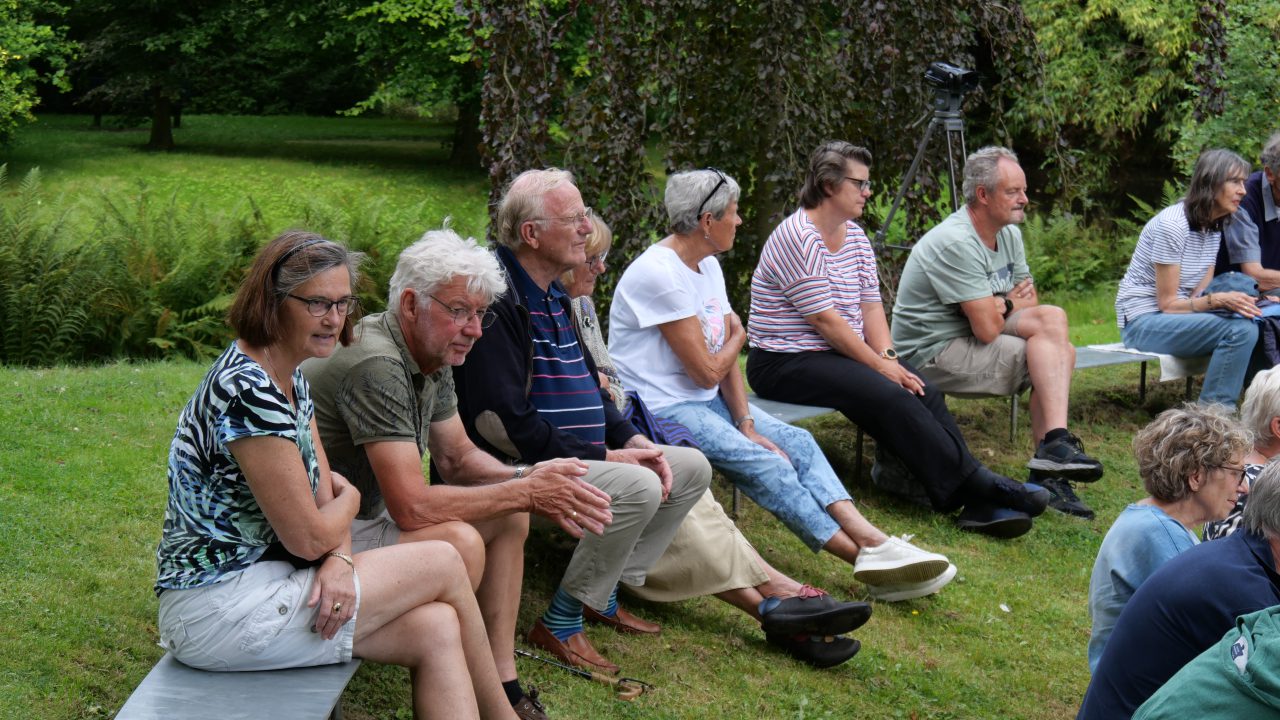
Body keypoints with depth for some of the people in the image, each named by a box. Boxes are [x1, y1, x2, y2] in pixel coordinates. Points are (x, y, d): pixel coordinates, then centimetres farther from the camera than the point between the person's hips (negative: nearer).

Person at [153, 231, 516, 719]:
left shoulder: (290, 380, 11)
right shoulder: (249, 391, -21)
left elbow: (326, 494, 11)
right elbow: (308, 538, -17)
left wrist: (340, 558, -11)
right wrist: (349, 500, 4)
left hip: (255, 580, 9)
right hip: (217, 611, -9)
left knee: (435, 629, -7)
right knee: (444, 564, -5)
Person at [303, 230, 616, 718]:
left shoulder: (435, 358, 4)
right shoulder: (377, 366, -27)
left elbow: (457, 456, 14)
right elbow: (412, 508, -30)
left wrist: (527, 478, -7)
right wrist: (525, 492, -21)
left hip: (374, 512, 11)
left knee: (508, 516, 7)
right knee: (459, 542, -29)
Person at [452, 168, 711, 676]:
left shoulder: (552, 293, 14)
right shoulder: (499, 302, -19)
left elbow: (588, 387, 22)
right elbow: (508, 424, -24)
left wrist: (632, 440, 3)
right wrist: (604, 456, -19)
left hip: (583, 456, 11)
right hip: (521, 465, -10)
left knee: (692, 468, 7)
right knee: (639, 487, -30)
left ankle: (602, 595, 13)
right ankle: (560, 622, -13)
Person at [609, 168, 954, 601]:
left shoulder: (707, 265, 12)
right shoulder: (658, 273, -19)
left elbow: (726, 360, 8)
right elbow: (707, 371, -18)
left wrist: (746, 424, -6)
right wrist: (737, 336, 3)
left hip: (706, 400, 9)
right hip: (661, 408, -9)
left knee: (796, 442, -9)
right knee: (765, 463, -23)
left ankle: (871, 540, -24)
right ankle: (868, 556, -22)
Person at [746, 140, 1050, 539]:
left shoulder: (855, 236, 13)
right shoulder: (798, 238, -16)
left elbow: (871, 305, 9)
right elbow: (824, 320, -19)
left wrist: (888, 356, -9)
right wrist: (880, 365, -16)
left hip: (842, 353, 8)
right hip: (786, 363, -8)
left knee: (924, 391, -16)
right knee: (889, 397, -28)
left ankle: (977, 503, -25)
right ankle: (975, 484, -26)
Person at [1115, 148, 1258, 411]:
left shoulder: (1214, 227, 8)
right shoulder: (1173, 225, -18)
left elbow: (1198, 295, 3)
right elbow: (1168, 303, -16)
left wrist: (1237, 299, -14)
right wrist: (1219, 300, -28)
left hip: (1177, 318, 8)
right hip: (1144, 322, -8)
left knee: (1251, 324, -16)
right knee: (1239, 330, -27)